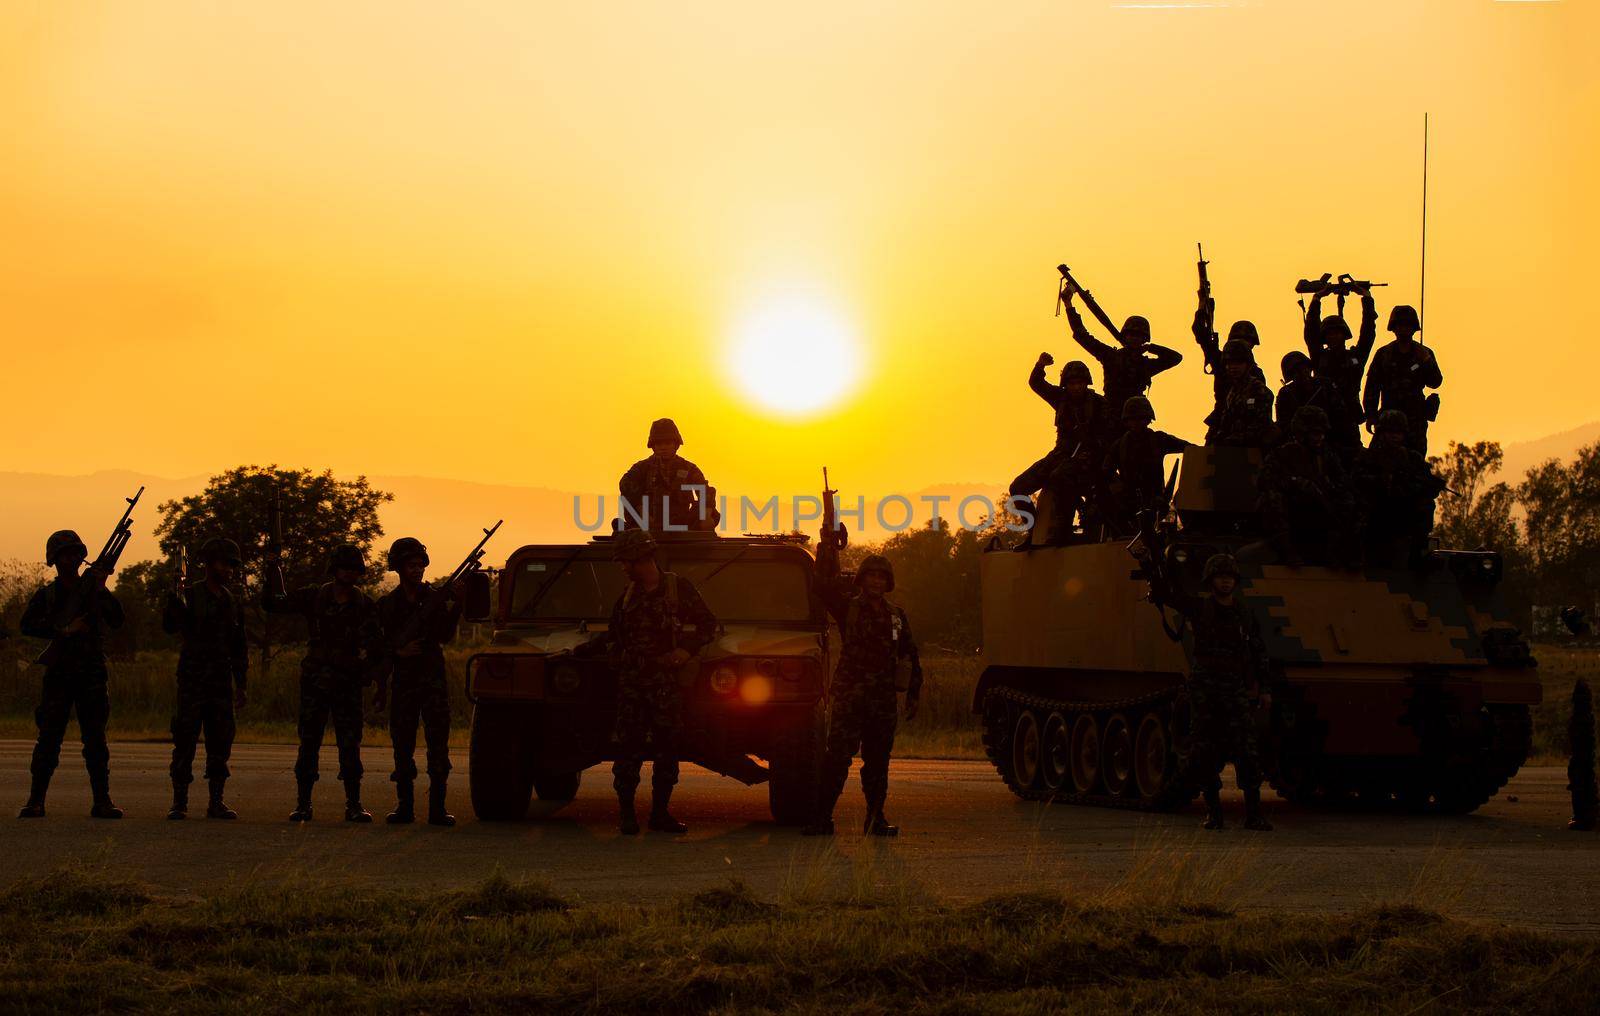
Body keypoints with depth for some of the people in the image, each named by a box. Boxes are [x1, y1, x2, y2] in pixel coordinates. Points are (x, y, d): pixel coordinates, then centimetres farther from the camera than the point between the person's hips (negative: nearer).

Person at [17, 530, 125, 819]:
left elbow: (117, 621, -5)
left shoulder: (94, 589, 9)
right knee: (48, 739, -2)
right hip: (58, 674, 0)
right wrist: (63, 630, -18)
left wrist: (101, 590, -17)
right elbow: (26, 625, -7)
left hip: (92, 675, 0)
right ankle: (36, 801, 1)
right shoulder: (46, 594, 8)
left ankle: (102, 801, -2)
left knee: (95, 738, -2)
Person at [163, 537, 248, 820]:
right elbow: (170, 626, -17)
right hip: (192, 679, -4)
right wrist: (173, 593, -29)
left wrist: (241, 685, 14)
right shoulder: (189, 595, -1)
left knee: (220, 743, 3)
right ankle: (179, 803, -1)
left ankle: (216, 802, 8)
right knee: (185, 742, -5)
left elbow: (240, 648, 18)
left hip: (222, 681, 4)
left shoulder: (232, 602, 13)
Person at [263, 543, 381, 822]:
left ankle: (354, 804, 6)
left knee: (350, 746, 0)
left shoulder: (365, 605, 4)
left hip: (348, 684, 0)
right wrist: (272, 570, -6)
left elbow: (374, 642, 1)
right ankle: (303, 804, 8)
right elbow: (273, 603, 7)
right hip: (315, 681, 0)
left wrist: (366, 653, -22)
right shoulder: (313, 597, 4)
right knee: (309, 744, 2)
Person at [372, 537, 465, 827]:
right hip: (403, 680, 0)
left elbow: (446, 637, -7)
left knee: (438, 743, -5)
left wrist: (457, 604, -17)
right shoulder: (386, 604, 7)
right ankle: (404, 806, 7)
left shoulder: (436, 598, 6)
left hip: (434, 679, 0)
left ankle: (438, 807, -5)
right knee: (403, 745, 1)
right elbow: (381, 646, 6)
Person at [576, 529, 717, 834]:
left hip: (667, 681, -2)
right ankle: (627, 813, 2)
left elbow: (708, 625, 6)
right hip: (631, 680, 2)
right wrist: (577, 651, 20)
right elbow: (614, 637, 24)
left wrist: (688, 649, -9)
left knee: (666, 747, 1)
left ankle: (660, 813, 8)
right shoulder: (628, 596, 14)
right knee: (629, 746, -3)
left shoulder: (679, 587, 3)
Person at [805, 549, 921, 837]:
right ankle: (823, 816, -8)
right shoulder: (848, 607, 4)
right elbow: (825, 585, -12)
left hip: (884, 699, 3)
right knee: (837, 756, -9)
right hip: (849, 695, -3)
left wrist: (914, 694, 13)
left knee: (878, 761, 7)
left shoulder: (897, 615, 13)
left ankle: (875, 818, 13)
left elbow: (910, 656, 17)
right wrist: (828, 548, -16)